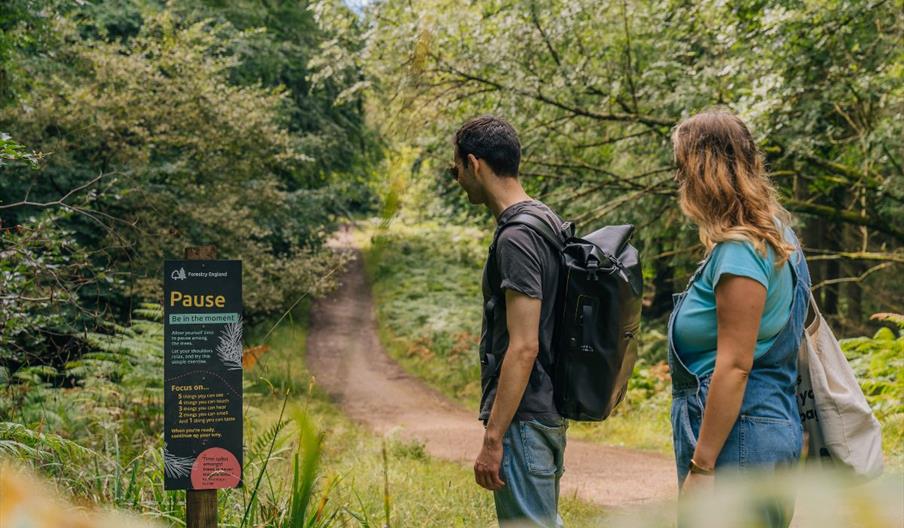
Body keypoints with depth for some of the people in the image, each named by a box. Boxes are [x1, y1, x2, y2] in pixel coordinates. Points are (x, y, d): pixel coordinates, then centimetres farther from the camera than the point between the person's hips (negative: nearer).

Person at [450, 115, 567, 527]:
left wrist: (493, 438, -20)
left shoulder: (516, 238, -18)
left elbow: (523, 347, -23)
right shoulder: (549, 222, 12)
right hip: (549, 411, 10)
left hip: (523, 417, -10)